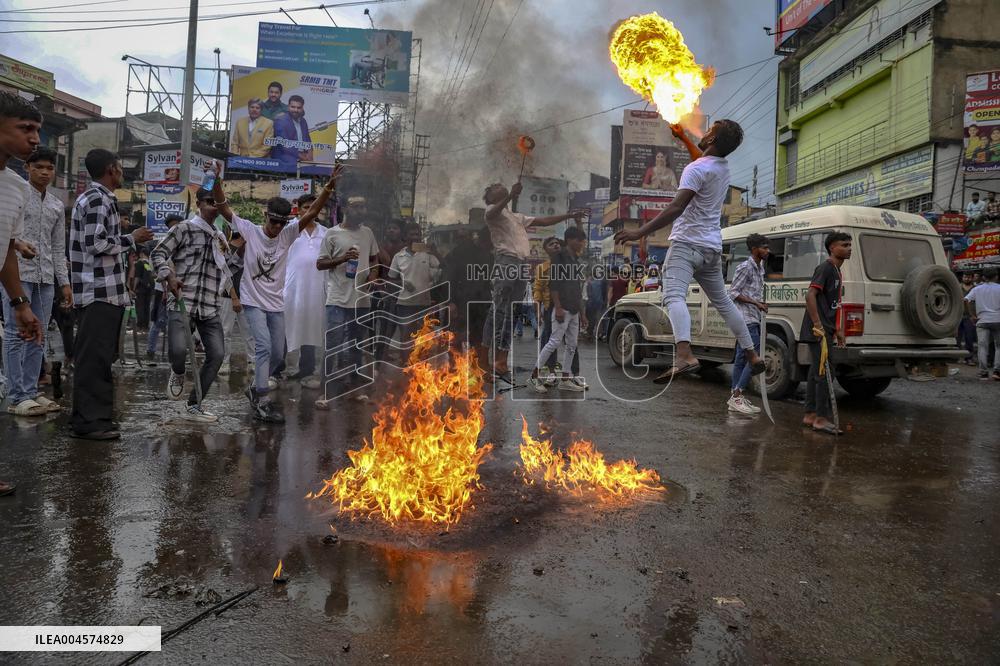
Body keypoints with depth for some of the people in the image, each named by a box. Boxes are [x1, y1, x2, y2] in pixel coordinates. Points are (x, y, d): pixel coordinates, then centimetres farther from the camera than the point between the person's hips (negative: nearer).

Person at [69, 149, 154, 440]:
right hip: (101, 291, -10)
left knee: (97, 355, 13)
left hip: (100, 290, 10)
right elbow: (96, 243, -19)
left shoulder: (93, 198, 21)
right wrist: (131, 239, -8)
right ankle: (88, 420, -5)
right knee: (95, 356, -8)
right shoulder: (99, 199, -11)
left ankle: (94, 414, 20)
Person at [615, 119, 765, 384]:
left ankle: (684, 355, -49)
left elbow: (676, 207, -23)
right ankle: (752, 355, 27)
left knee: (674, 296, -26)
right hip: (712, 248, 9)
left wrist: (640, 232, -26)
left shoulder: (696, 169, -10)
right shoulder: (723, 167, 17)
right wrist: (684, 138, 51)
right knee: (723, 301, 20)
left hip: (687, 243, -9)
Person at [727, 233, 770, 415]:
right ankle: (737, 396, -9)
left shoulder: (760, 268, 18)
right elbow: (732, 293, -13)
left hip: (754, 319, 10)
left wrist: (760, 304, 11)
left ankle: (736, 398, 13)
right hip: (746, 319, -9)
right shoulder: (745, 268, -10)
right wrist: (755, 303, -16)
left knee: (742, 358, 9)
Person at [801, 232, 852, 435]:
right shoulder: (825, 268, -10)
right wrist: (818, 325, -25)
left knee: (816, 372, 11)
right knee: (824, 373, -9)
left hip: (825, 330, 10)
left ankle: (810, 415, 16)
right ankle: (821, 418, -4)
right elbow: (810, 295, -21)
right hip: (818, 330, -10)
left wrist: (839, 330, 21)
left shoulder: (837, 271, 19)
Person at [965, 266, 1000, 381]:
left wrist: (972, 316, -1)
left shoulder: (977, 289, 6)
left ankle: (983, 373, -2)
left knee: (983, 347, 1)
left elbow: (966, 300, -6)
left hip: (982, 321, 1)